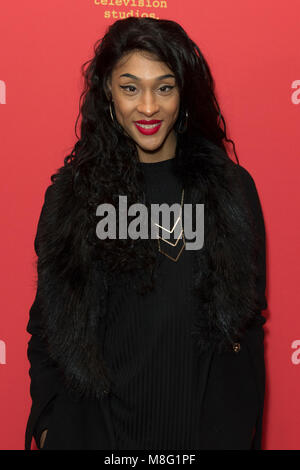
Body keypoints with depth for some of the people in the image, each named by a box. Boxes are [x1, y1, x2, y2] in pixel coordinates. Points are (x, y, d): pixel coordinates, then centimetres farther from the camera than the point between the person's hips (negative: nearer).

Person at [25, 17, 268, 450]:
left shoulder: (232, 187, -2)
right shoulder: (71, 192, -4)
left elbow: (248, 321, 1)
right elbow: (47, 322, 0)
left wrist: (243, 428, 0)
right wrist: (49, 423, -3)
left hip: (206, 424, 1)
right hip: (98, 426, 0)